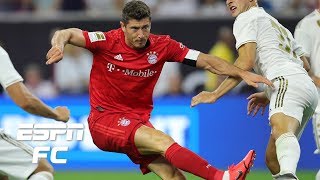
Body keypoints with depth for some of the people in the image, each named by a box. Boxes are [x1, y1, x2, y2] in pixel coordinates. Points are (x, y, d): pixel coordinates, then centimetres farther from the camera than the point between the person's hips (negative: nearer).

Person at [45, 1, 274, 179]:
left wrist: (243, 74, -8)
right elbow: (66, 34, -10)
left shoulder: (162, 46, 0)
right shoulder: (107, 42, -9)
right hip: (105, 120, -5)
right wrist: (59, 46, -34)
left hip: (138, 122, 5)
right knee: (164, 141, -30)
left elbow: (207, 62, 2)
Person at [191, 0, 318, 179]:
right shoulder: (278, 25, 37)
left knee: (280, 131, -38)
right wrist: (269, 96, 39)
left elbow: (246, 62, -4)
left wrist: (215, 94, -2)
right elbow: (305, 64, 38)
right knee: (272, 160, 12)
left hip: (288, 83, -10)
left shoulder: (247, 18, 10)